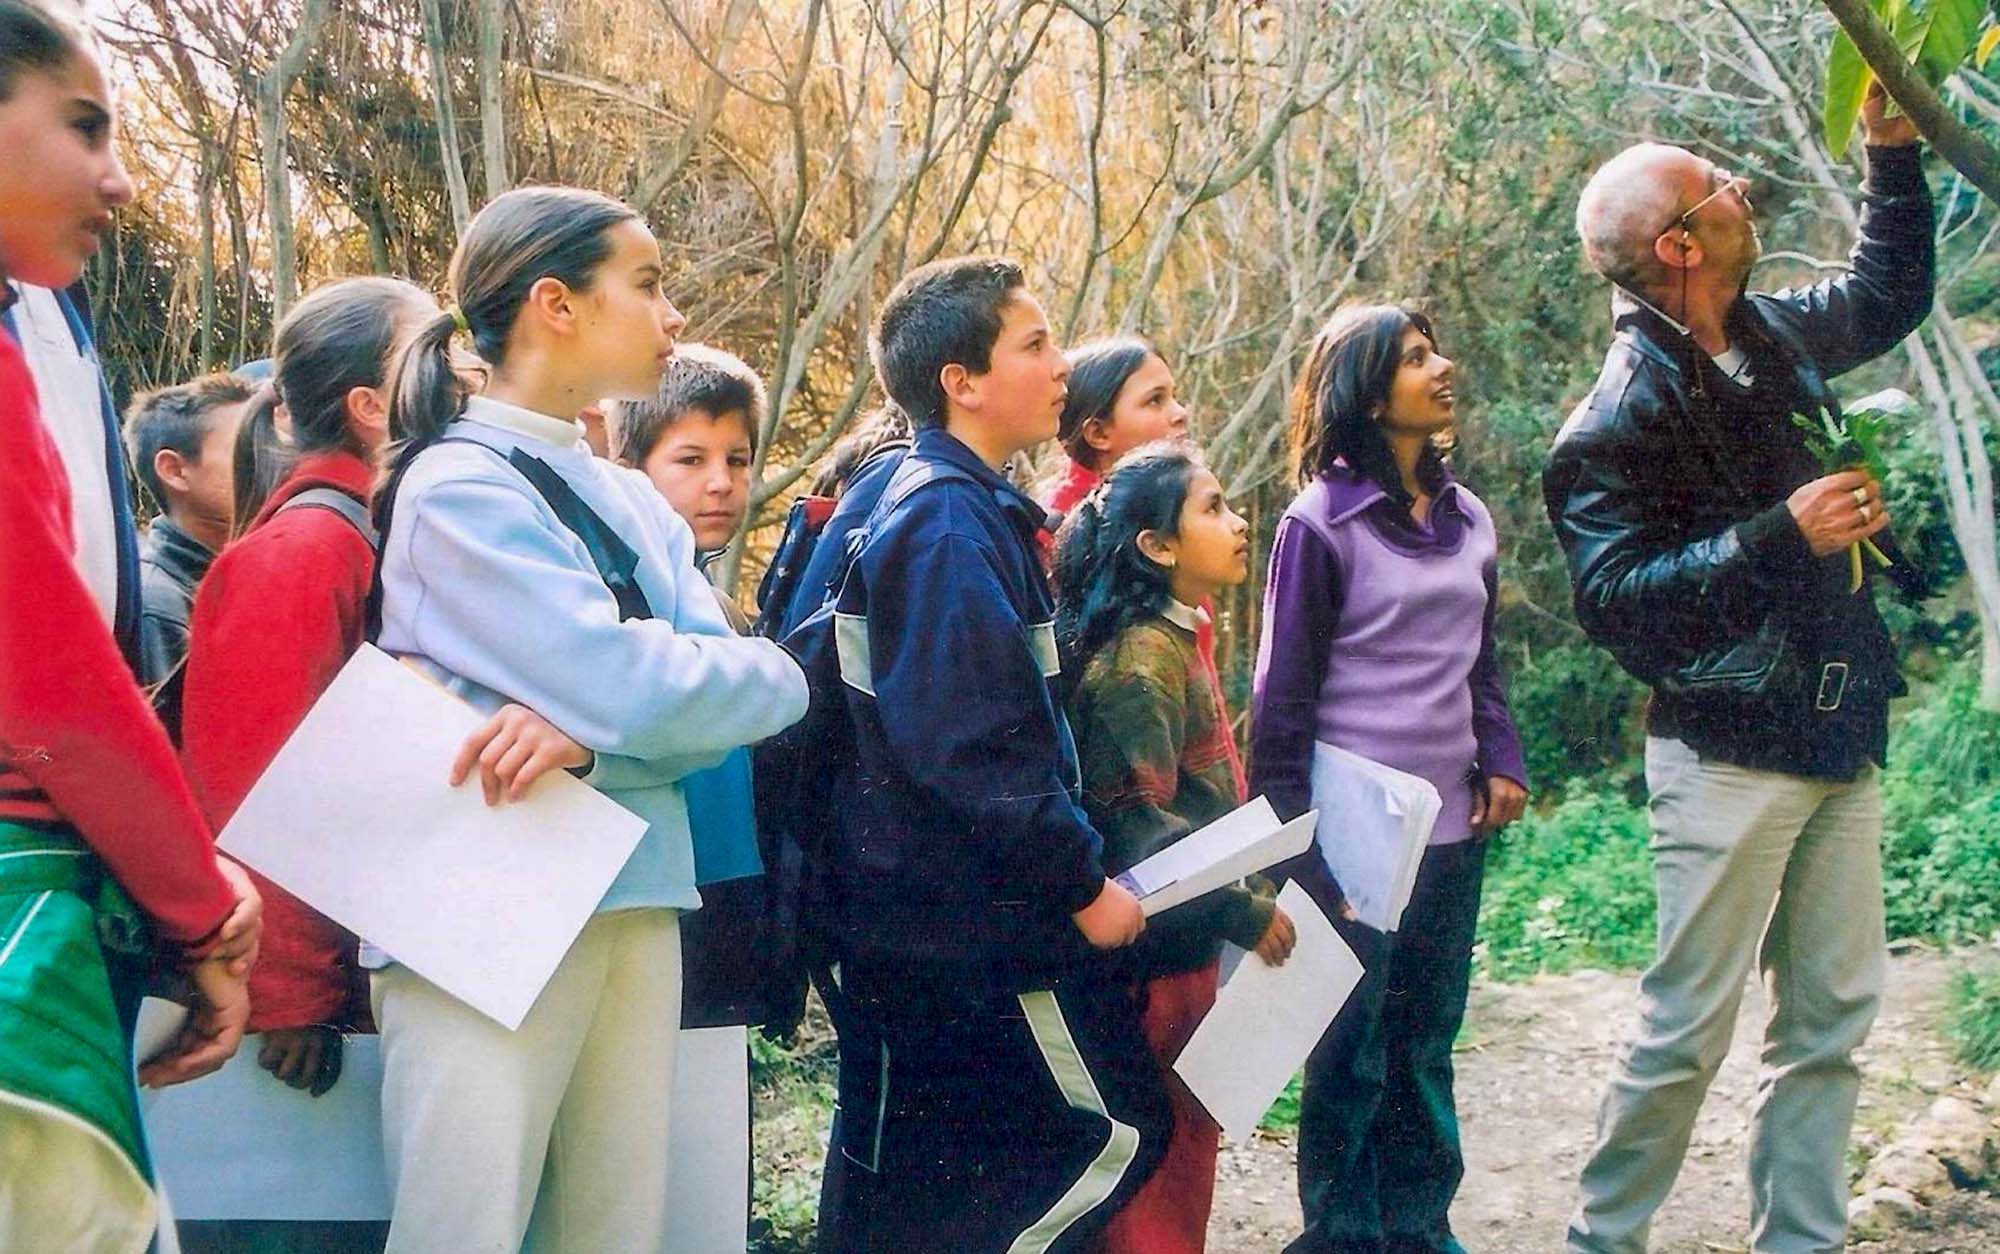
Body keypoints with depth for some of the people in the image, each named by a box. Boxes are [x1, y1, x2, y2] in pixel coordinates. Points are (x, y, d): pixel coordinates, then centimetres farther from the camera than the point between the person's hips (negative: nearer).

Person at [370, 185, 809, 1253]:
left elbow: (706, 682, 3)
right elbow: (627, 688, -19)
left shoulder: (631, 503, 16)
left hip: (634, 896, 7)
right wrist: (776, 679, -2)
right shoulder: (461, 483, -9)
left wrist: (585, 734, -16)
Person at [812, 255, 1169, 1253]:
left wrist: (1065, 858, 17)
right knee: (1114, 1135, 0)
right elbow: (969, 747, -25)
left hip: (909, 916, 10)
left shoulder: (945, 506, 13)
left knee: (896, 1168, 16)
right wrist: (1081, 881, -17)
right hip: (976, 919, -10)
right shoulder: (950, 521, -18)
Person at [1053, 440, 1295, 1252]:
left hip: (1180, 939, 10)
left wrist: (1249, 893, 17)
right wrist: (1247, 912, -19)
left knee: (1176, 1139, 16)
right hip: (1161, 949, -10)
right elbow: (1136, 823, -23)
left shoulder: (1170, 639, 12)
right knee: (1169, 1153, -1)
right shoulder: (1144, 654, -18)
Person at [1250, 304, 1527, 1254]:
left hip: (1453, 827, 6)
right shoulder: (1321, 524, -8)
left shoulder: (1468, 519, 9)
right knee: (1352, 1057, 4)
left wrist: (1502, 759, 2)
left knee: (1428, 1048, 14)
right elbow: (1282, 697, -7)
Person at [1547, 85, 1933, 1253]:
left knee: (1833, 1019, 10)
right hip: (1731, 753, -8)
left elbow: (1889, 296, 30)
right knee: (1690, 1025, -2)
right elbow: (1613, 597, -20)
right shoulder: (1621, 417, -14)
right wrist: (1782, 537, -23)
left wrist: (1896, 154, 21)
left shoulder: (1770, 334, 10)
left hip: (1837, 739, 8)